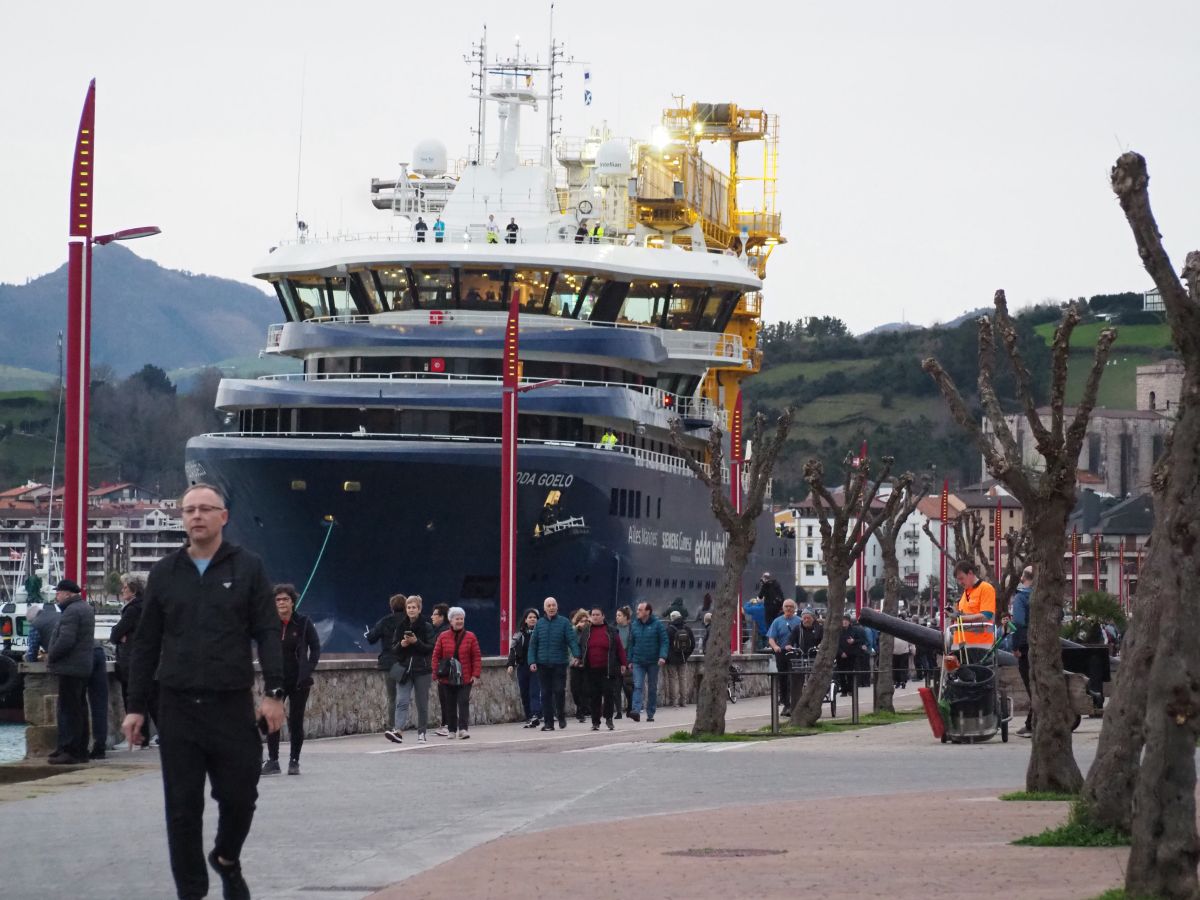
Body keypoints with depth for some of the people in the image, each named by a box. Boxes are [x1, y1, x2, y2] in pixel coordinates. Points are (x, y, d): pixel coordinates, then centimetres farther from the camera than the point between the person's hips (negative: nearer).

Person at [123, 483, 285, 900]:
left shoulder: (247, 568, 3)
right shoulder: (165, 572, 9)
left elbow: (268, 634, 0)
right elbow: (146, 643, 11)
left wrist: (273, 692, -10)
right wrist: (136, 706, 8)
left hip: (232, 705, -1)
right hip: (177, 707, 2)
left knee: (239, 795, 1)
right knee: (183, 807, 1)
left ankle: (227, 859, 30)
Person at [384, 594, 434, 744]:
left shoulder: (426, 627, 0)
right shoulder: (401, 626, 8)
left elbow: (431, 648, -7)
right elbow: (394, 649, 8)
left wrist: (416, 642, -19)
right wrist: (401, 645, -13)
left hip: (422, 670, -2)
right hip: (404, 668, 2)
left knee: (422, 703, 5)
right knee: (402, 701, -13)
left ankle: (421, 733, 16)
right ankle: (399, 731, -24)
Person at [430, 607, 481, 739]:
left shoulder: (470, 637, 1)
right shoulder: (443, 637, 3)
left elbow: (477, 657, 0)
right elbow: (436, 656, 5)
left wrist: (475, 674, -7)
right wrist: (437, 672, -4)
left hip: (465, 678, -1)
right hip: (448, 677, 1)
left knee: (464, 702, -9)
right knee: (450, 704, 7)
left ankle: (463, 728, -11)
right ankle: (451, 730, 15)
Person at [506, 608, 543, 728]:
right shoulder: (519, 634, 10)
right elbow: (512, 649, 9)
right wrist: (511, 664, -2)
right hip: (522, 667, 4)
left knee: (535, 692, -13)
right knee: (524, 694, 5)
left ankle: (536, 716, -22)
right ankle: (529, 718, 10)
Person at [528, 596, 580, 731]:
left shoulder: (564, 623, 1)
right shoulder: (539, 624, 9)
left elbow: (572, 639, -6)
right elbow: (533, 644, 8)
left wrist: (576, 655, -22)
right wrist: (532, 661, -2)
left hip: (559, 664, -3)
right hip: (543, 664, 3)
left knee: (559, 690, -8)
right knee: (546, 694, 4)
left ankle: (561, 715, 15)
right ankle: (549, 722, 10)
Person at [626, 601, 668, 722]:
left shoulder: (657, 624, -4)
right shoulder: (634, 625, 6)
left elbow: (664, 642, -6)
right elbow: (631, 643, 11)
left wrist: (662, 656, -19)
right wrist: (630, 660, 8)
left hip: (653, 662, -1)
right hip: (638, 662, 2)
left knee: (652, 688, 8)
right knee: (638, 686, -13)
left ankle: (650, 714, 15)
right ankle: (636, 711, -25)